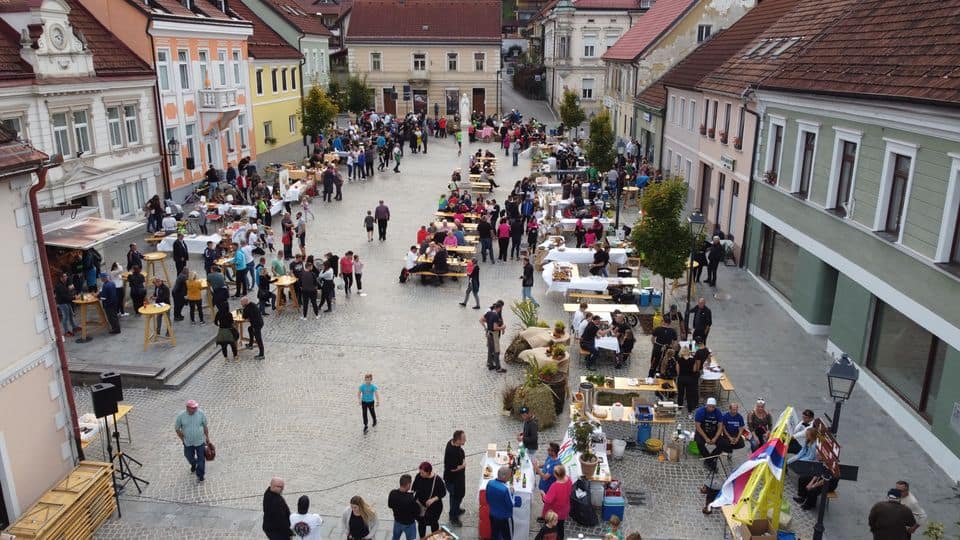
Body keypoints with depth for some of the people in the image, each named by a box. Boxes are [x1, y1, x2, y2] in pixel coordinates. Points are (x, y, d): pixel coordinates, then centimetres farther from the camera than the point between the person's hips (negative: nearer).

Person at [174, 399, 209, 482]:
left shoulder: (201, 413, -14)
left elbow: (205, 426, -1)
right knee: (189, 457, 21)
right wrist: (182, 439, -1)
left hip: (200, 441, -1)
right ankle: (193, 465, 55)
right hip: (188, 443, 1)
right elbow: (177, 428, -1)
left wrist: (207, 437, 5)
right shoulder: (181, 416, -15)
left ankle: (200, 475, 24)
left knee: (201, 459, 5)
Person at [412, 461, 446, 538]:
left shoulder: (437, 480, -27)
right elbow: (414, 486, 2)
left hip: (433, 507, -2)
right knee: (421, 523, 19)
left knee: (433, 523, 22)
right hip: (420, 505, 2)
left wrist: (433, 499, -27)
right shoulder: (419, 476, -17)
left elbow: (443, 493, -15)